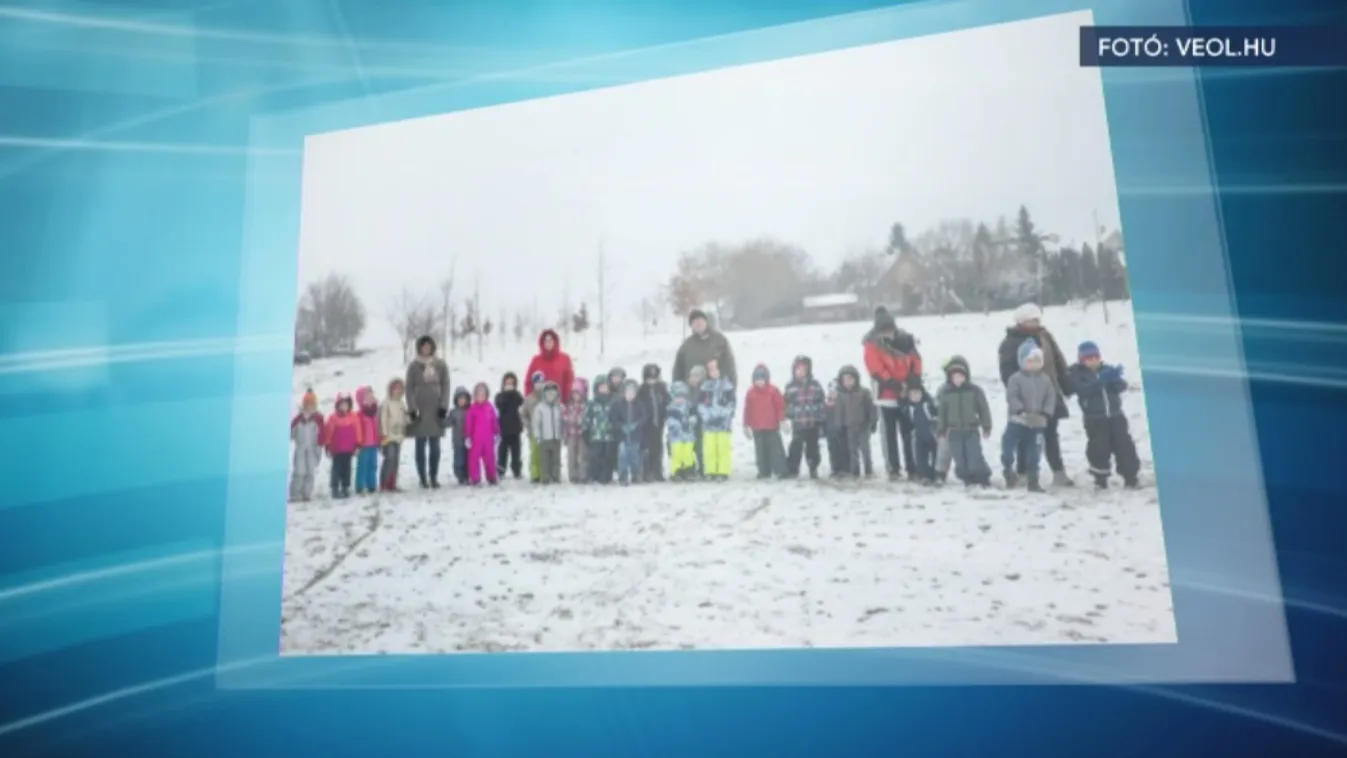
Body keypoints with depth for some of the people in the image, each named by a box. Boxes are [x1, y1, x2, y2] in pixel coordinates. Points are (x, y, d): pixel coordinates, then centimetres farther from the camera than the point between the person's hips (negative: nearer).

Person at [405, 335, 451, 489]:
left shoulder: (440, 365, 6)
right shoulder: (413, 366, 2)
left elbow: (445, 386, 5)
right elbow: (409, 388, 0)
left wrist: (444, 406, -5)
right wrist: (412, 408, -8)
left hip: (436, 409, 1)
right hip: (419, 410, -1)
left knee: (435, 446, 3)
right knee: (421, 446, 1)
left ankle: (434, 477, 11)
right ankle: (423, 478, 6)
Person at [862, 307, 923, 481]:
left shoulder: (905, 340, 7)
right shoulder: (873, 344, -5)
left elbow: (915, 360, 6)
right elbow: (876, 368, -15)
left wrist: (914, 378, -11)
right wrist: (893, 383, -23)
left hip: (906, 394, 4)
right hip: (887, 394, -4)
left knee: (908, 431, 9)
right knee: (890, 433, 3)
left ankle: (913, 468, 14)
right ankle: (893, 469, 8)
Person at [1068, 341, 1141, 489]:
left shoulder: (1108, 369, 6)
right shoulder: (1077, 374, -4)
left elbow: (1122, 387, -4)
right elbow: (1083, 390, -21)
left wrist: (1116, 379, -26)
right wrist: (1100, 381, -33)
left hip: (1116, 415, 3)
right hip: (1094, 419, -3)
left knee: (1124, 445, 4)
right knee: (1099, 448, -3)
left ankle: (1130, 476, 13)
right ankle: (1100, 477, 13)